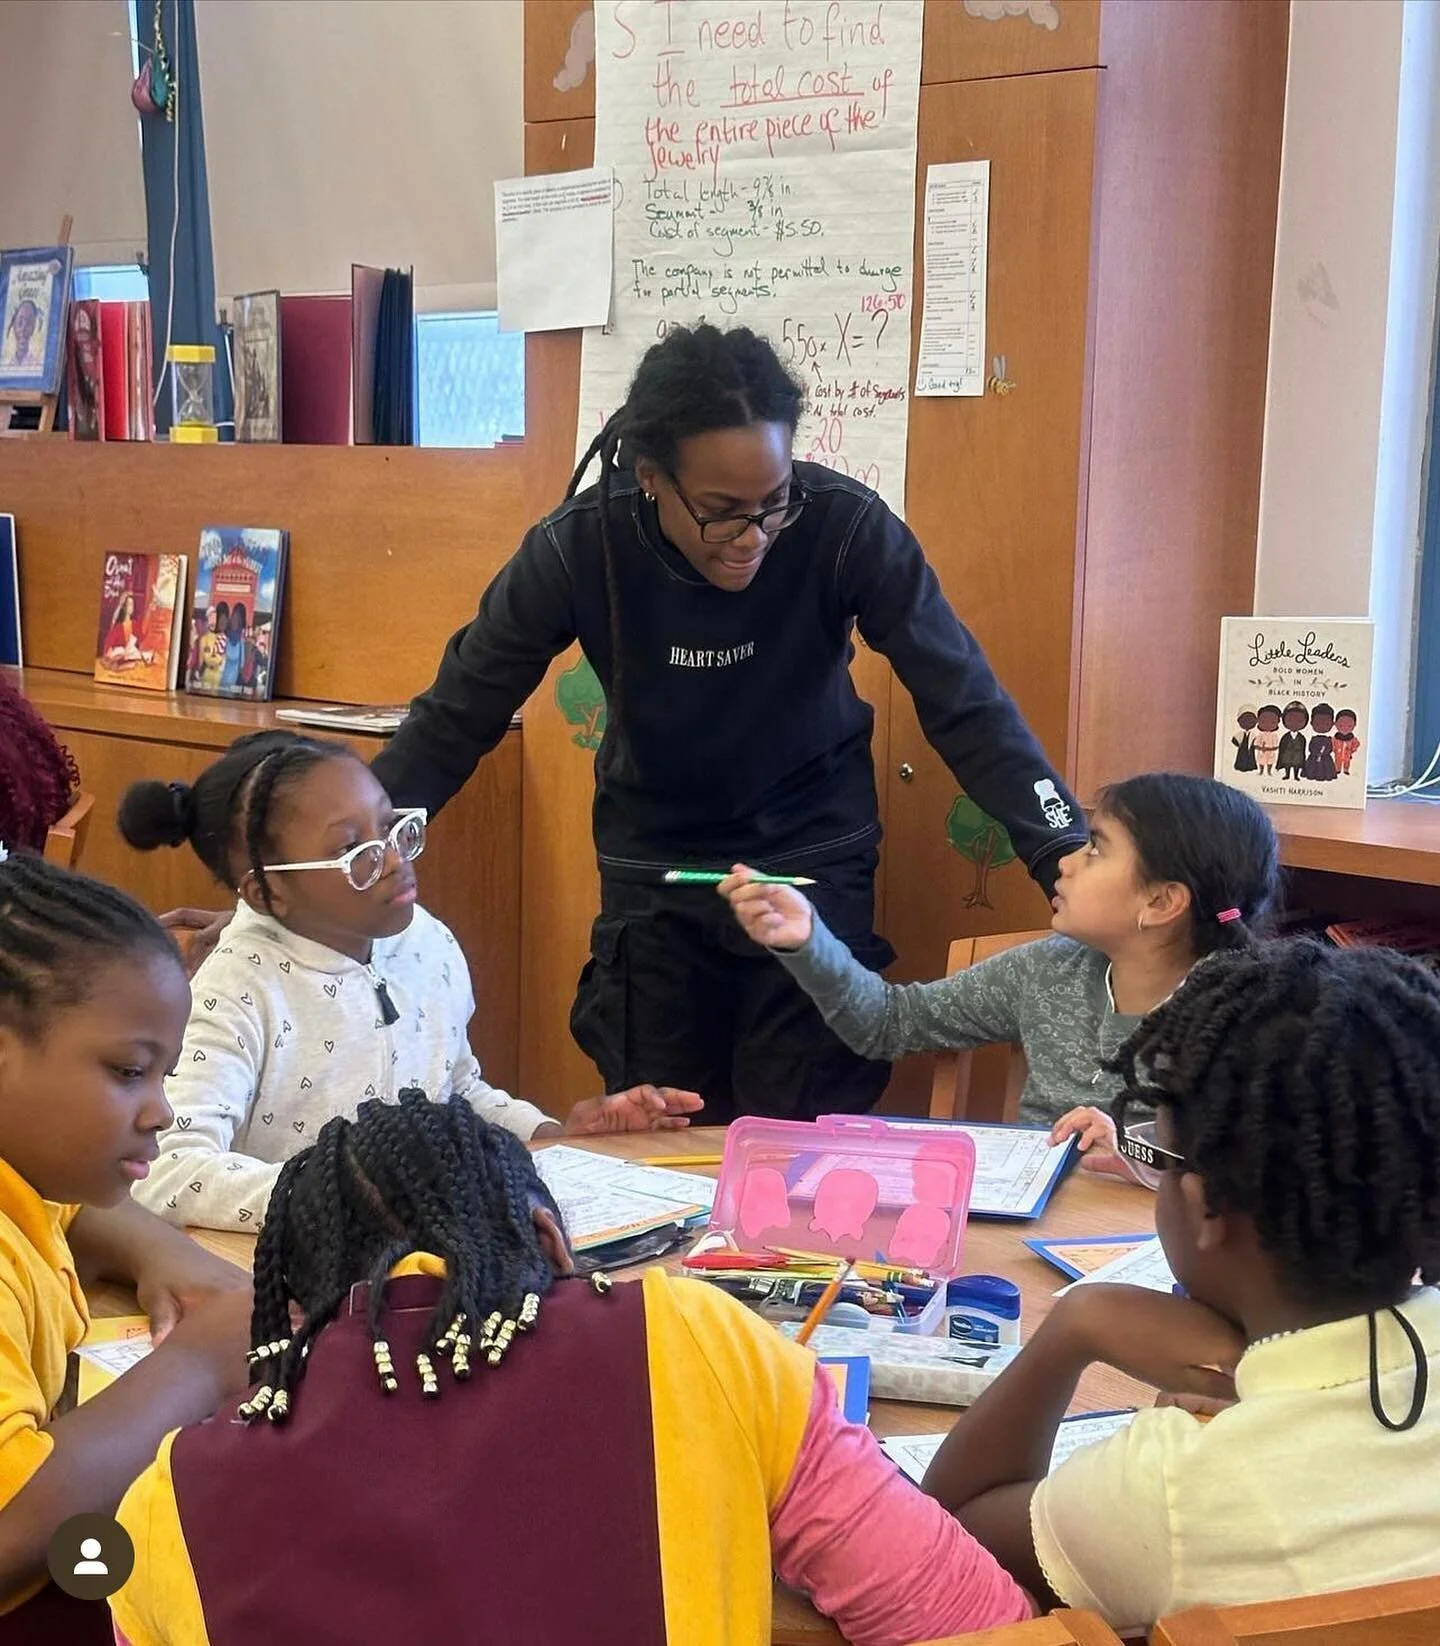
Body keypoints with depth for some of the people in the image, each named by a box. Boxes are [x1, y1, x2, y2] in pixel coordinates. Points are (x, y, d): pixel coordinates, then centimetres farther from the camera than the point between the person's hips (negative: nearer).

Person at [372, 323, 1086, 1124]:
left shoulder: (847, 526, -24)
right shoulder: (577, 548, -21)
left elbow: (966, 703, -20)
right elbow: (456, 717, -11)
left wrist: (1071, 858, -28)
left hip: (812, 861, -1)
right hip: (652, 872, 1)